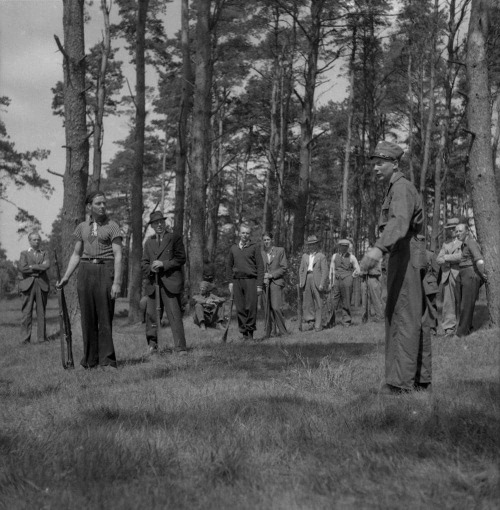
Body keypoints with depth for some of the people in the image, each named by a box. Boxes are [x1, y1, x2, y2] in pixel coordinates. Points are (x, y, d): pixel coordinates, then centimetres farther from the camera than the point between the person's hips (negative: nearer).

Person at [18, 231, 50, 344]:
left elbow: (47, 265, -3)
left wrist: (32, 266, -6)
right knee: (27, 313, -6)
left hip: (42, 285, 2)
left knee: (41, 312, 2)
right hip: (28, 284, -2)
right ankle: (25, 338, -5)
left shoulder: (44, 254, 18)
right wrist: (39, 269, -4)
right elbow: (21, 268, -6)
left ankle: (42, 337, 7)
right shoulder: (24, 254, 13)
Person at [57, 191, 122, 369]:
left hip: (105, 271, -4)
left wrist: (117, 282, -16)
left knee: (105, 316, -7)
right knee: (88, 317, 4)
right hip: (85, 271, 4)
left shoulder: (112, 226, -1)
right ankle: (90, 359, 10)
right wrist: (66, 277, 6)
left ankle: (107, 360, -3)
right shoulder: (82, 227, 12)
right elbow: (76, 254, 16)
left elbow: (118, 256, -7)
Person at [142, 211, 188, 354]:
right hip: (153, 283, 4)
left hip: (170, 283, -4)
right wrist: (150, 268, -6)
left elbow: (181, 259, -1)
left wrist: (163, 264, -11)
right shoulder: (149, 242, 18)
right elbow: (144, 262, 17)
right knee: (151, 315, 3)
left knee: (175, 315, -8)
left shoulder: (175, 238, 5)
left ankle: (180, 347, -6)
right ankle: (152, 345, 15)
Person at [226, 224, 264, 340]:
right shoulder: (233, 248, 13)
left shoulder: (255, 247, 3)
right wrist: (230, 281, 9)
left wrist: (259, 284, -6)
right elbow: (229, 265, 19)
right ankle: (243, 331, 7)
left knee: (251, 307, -6)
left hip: (251, 280, -3)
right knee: (240, 308, 1)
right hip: (237, 281, 3)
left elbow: (260, 266, 0)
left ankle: (250, 332, 1)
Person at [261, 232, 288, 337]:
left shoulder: (280, 251, 5)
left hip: (276, 282, -3)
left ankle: (281, 330, -2)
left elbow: (284, 267, 1)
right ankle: (270, 331, 5)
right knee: (268, 309, 0)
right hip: (264, 283, 3)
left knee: (276, 307, -13)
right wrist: (263, 277, -4)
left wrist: (271, 275, -8)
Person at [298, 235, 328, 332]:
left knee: (318, 303, -2)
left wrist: (321, 284, -11)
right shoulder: (305, 256, 17)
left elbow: (325, 271, -2)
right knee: (307, 302, -1)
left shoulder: (321, 256, 3)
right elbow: (301, 270, 18)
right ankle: (310, 321, 8)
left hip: (317, 281, -4)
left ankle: (318, 325, 3)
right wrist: (300, 281, 6)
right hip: (307, 279, 4)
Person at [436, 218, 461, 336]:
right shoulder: (445, 244, 19)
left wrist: (446, 258, -8)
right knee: (448, 302, -2)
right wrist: (453, 259, -7)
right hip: (447, 276, 4)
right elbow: (438, 259, 9)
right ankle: (449, 327, -3)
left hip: (459, 275, -4)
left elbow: (461, 256, -13)